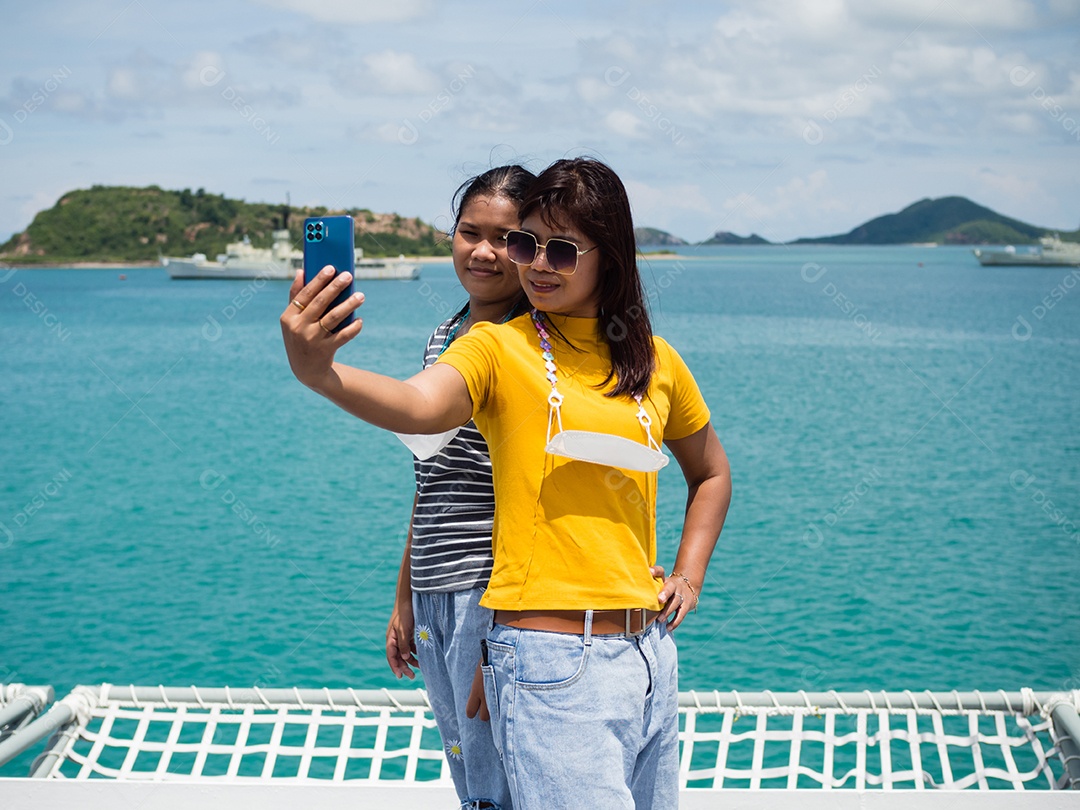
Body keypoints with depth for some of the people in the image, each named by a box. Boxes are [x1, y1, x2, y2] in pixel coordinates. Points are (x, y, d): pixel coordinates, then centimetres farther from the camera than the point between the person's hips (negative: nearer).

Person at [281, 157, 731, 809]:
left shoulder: (656, 362, 10)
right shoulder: (500, 348, -3)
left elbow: (711, 472, 27)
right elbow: (418, 407, -25)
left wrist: (689, 576, 13)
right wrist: (320, 373, -44)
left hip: (649, 652, 6)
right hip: (552, 660, -5)